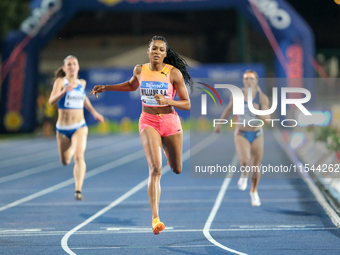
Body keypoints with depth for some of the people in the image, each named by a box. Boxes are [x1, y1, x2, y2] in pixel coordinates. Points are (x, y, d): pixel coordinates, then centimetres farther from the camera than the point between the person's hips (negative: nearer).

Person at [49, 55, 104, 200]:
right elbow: (51, 101, -24)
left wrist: (94, 113, 27)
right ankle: (72, 148, 53)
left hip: (79, 127, 1)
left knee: (79, 156, -23)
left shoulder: (82, 83, 5)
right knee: (65, 161, 16)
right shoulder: (60, 81, -8)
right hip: (63, 128, 0)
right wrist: (64, 91, -41)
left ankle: (78, 190, -26)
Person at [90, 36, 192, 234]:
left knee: (177, 170, 16)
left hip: (170, 122, 0)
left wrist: (168, 101, -24)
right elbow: (132, 85, 23)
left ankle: (167, 150, 56)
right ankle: (155, 219, -23)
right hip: (148, 121, 0)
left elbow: (187, 104, -7)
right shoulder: (140, 70, -1)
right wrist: (106, 88, 19)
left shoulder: (174, 73, -9)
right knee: (155, 168, -20)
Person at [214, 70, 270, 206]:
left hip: (257, 135, 1)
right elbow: (229, 108, 15)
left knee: (255, 167, 10)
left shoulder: (262, 98, -9)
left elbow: (268, 119, -12)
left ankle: (254, 191, 36)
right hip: (241, 135, -1)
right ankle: (243, 176, 8)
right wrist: (219, 123, 23)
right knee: (244, 161, -27)